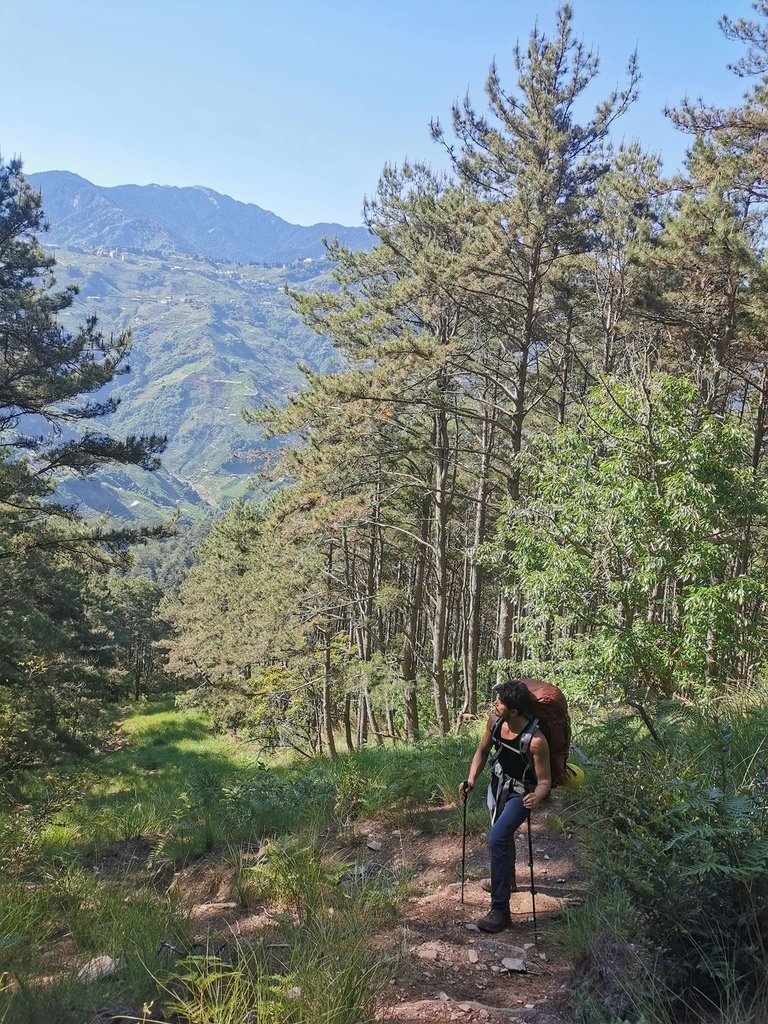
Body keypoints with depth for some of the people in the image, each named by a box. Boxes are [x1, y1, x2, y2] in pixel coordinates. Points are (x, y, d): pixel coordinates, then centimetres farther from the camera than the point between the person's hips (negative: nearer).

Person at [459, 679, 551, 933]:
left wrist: (537, 797, -45)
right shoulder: (494, 722, -17)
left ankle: (500, 910, -14)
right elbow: (482, 751, 2)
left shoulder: (535, 740, -34)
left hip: (520, 793, -7)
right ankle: (506, 880, 57)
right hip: (497, 785, 7)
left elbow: (545, 781, -25)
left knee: (496, 839, -23)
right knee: (502, 837, 27)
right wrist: (471, 780, -9)